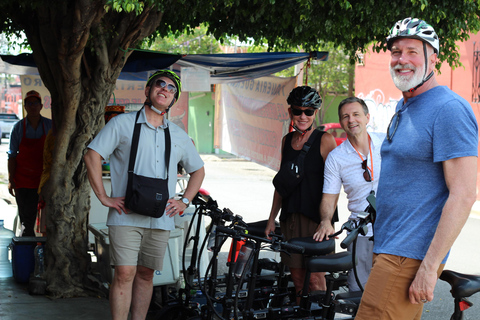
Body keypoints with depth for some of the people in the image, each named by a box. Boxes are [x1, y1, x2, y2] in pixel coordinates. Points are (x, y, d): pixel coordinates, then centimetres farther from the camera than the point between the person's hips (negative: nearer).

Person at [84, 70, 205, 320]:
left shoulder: (179, 136, 14)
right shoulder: (123, 124, 2)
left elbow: (198, 170, 25)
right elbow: (92, 155, -2)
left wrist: (184, 201, 11)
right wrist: (104, 197, -8)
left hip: (161, 219, 4)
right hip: (126, 216, -4)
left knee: (146, 274, 9)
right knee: (124, 273, -11)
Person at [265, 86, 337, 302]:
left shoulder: (324, 140, -5)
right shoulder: (287, 141, 12)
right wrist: (272, 218, 15)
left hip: (315, 217, -5)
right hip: (290, 217, 5)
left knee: (314, 278, -6)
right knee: (297, 277, 8)